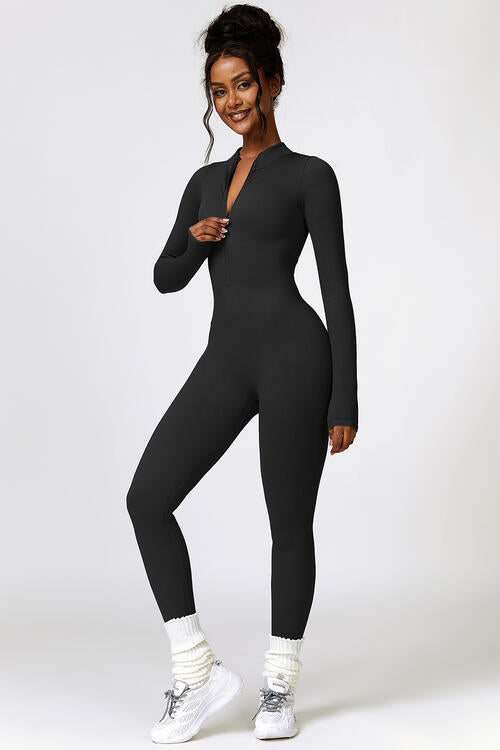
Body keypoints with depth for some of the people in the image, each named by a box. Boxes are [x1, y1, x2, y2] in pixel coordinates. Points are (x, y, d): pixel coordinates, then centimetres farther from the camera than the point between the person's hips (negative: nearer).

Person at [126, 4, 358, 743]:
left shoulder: (310, 175, 2)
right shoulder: (207, 179, 19)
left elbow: (337, 289, -2)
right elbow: (167, 278, 21)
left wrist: (345, 400, -7)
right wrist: (196, 240, -2)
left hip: (293, 354, -5)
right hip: (225, 361, 6)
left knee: (290, 522, 4)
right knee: (147, 497, -8)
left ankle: (279, 684, 22)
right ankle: (198, 671, 2)